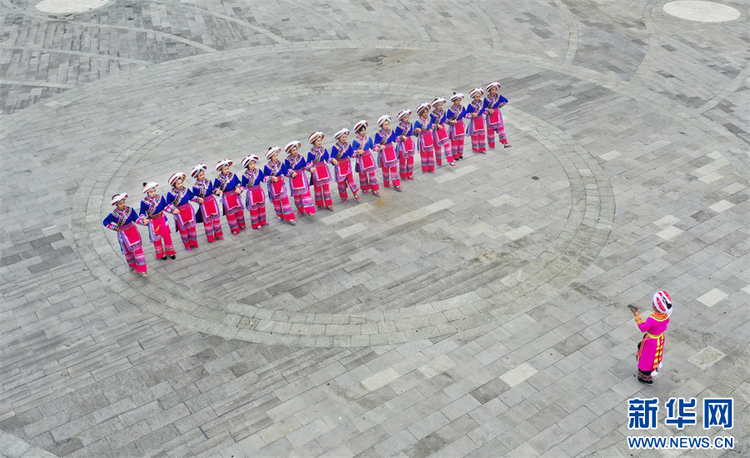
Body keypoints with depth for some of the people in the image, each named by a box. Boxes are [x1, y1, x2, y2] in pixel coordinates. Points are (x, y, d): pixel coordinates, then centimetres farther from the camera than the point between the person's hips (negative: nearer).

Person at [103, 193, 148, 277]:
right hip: (123, 234, -1)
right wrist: (116, 228, -6)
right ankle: (133, 266, 39)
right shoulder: (114, 214, -17)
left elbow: (136, 219, -5)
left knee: (138, 249, 0)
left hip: (133, 231, 1)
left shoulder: (130, 209, -10)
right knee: (128, 251, 13)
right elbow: (105, 222, -4)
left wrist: (143, 222, -25)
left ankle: (142, 270, 7)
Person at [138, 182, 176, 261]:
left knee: (167, 236, 12)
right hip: (153, 222, -2)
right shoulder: (144, 202, -16)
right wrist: (144, 218, -25)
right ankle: (161, 254, 32)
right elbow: (142, 213, -6)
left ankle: (170, 252, 32)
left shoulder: (160, 198, -9)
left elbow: (166, 206, 4)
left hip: (162, 219, 2)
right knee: (156, 238, 13)